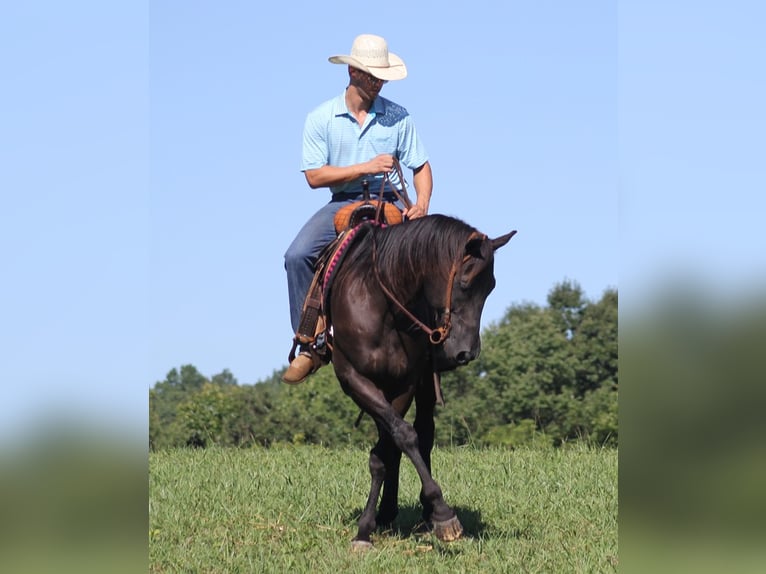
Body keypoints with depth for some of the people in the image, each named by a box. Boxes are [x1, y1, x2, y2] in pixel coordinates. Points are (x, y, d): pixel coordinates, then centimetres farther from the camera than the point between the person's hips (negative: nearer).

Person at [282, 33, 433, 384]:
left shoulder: (398, 117, 4)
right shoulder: (320, 118, 0)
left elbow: (421, 167, 7)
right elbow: (314, 176, -5)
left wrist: (422, 203, -13)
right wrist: (366, 167, -14)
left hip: (391, 202, 0)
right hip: (343, 203, 0)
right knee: (297, 256, -24)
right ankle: (309, 345, -14)